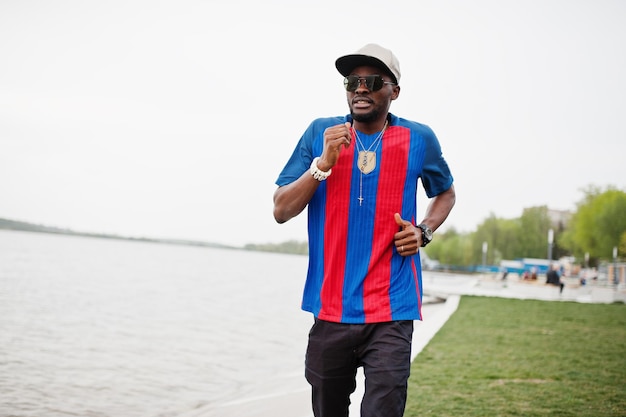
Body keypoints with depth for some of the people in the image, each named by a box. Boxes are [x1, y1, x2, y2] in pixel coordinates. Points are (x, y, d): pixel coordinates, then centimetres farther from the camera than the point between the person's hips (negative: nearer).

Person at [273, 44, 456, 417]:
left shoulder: (419, 140, 1)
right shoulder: (321, 133, 2)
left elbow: (446, 193, 20)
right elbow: (281, 211, -1)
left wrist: (424, 232, 0)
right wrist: (323, 163, -15)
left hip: (391, 314, -2)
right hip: (330, 309, 2)